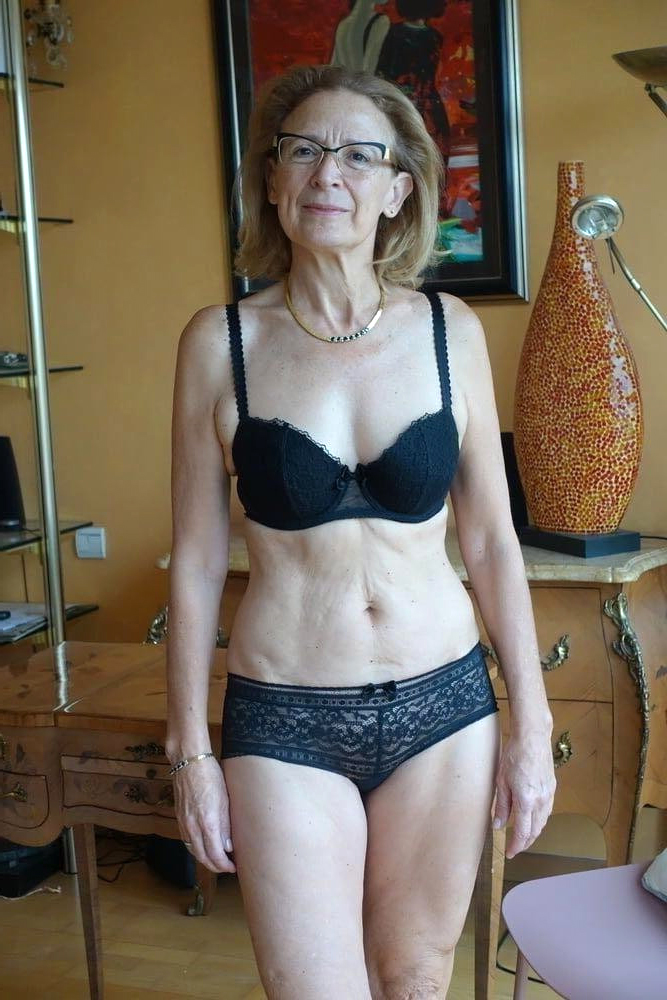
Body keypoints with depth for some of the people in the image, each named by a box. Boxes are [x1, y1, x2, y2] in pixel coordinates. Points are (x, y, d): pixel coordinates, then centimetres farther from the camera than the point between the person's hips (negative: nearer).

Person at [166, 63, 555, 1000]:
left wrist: (532, 722, 4)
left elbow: (491, 540, 4)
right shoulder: (221, 341, -6)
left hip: (442, 707, 2)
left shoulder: (450, 330, -1)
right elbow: (196, 561, -1)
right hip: (284, 722, -2)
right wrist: (190, 749, 1)